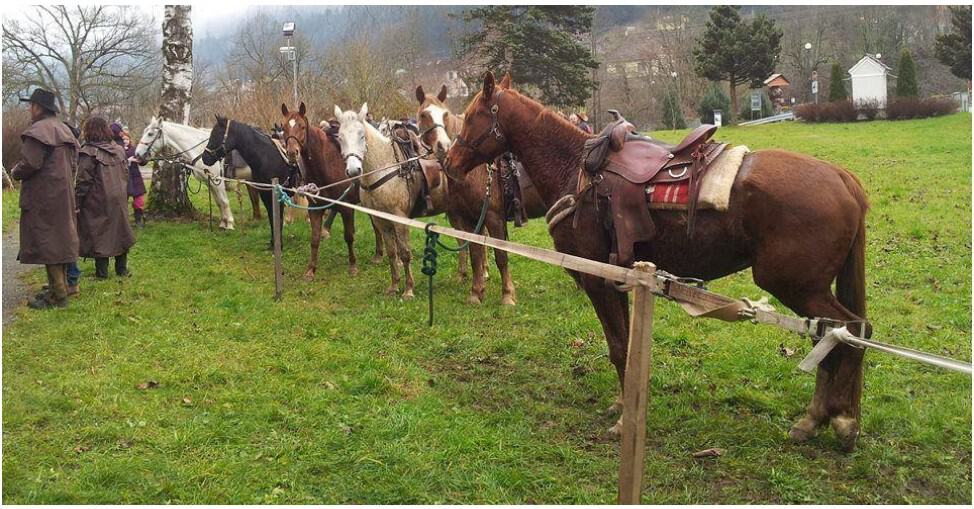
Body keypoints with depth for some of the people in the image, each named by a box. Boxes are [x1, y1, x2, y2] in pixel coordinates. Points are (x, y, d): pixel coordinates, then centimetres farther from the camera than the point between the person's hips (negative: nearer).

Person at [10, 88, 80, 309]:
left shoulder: (38, 130, -16)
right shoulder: (63, 129, 14)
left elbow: (29, 164, -20)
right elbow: (73, 162, 17)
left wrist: (15, 172, -2)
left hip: (44, 196, -9)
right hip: (63, 193, 9)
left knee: (46, 242, -5)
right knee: (59, 240, 15)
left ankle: (57, 295, -3)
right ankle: (60, 287, 24)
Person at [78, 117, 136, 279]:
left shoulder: (88, 152, -13)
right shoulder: (119, 149, 6)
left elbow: (83, 181, -15)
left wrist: (77, 202, -9)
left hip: (97, 202, -6)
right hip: (119, 200, 6)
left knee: (99, 233, 2)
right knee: (119, 231, 15)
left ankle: (102, 271, 7)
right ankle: (122, 268, 22)